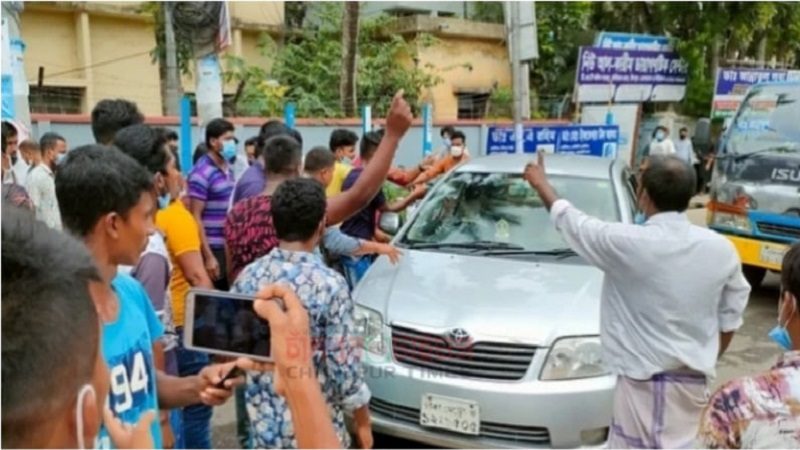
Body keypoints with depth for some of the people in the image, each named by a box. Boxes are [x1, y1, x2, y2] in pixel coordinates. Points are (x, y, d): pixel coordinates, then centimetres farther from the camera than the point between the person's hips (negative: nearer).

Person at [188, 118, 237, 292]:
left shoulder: (228, 169, 11)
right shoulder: (201, 173, -13)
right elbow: (195, 217, -15)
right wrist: (208, 256, -18)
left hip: (230, 248, 8)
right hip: (213, 250, -8)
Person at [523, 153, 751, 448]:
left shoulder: (627, 243, -19)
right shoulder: (721, 249, -3)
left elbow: (571, 222, -2)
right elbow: (730, 317, 8)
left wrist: (539, 182, 15)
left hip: (645, 380, -6)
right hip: (694, 378, 6)